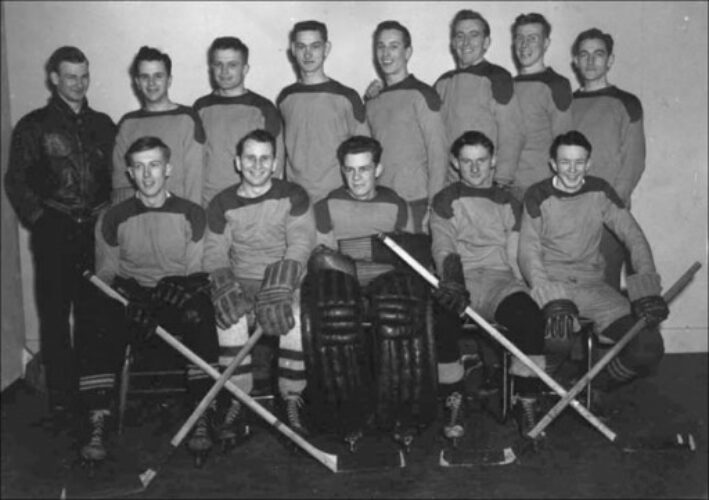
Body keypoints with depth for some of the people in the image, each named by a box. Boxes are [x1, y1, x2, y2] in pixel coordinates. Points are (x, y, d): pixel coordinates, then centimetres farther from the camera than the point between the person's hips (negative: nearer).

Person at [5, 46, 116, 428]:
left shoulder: (102, 124, 15)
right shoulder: (34, 126, 6)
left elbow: (116, 176, 16)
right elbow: (16, 180, 5)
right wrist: (38, 219, -4)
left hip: (96, 230, 2)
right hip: (55, 232, -2)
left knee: (93, 315, 3)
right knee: (55, 316, -1)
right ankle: (61, 401, 6)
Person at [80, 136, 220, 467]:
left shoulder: (191, 214, 8)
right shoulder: (114, 219, 11)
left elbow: (198, 272, 4)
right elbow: (105, 273, 9)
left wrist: (183, 289, -18)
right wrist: (128, 301, -11)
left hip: (179, 302, -1)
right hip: (129, 299, 1)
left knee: (200, 316, -35)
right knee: (101, 336, -30)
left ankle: (202, 420, -30)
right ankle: (97, 424, -23)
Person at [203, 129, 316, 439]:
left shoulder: (293, 196, 3)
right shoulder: (222, 204, 8)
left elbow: (301, 242, -8)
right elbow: (214, 253, 4)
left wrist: (280, 285, -24)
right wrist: (226, 287, -18)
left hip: (286, 280, -1)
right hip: (242, 281, 2)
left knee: (295, 317, -32)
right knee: (231, 317, -30)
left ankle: (292, 399, -18)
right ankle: (238, 400, -16)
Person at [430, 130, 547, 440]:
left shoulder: (508, 203, 22)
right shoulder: (446, 201, 15)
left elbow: (517, 254, 13)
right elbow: (444, 249, -2)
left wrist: (525, 291, -6)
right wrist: (453, 284, -22)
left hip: (500, 279, 1)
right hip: (459, 280, -1)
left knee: (530, 315, -31)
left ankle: (527, 401, -16)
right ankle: (454, 400, -10)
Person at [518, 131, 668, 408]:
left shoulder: (600, 191, 5)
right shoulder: (538, 196, -3)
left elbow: (634, 237, 1)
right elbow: (528, 253, -10)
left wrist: (647, 288, -14)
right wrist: (552, 299, -26)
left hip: (593, 285, 3)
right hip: (552, 284, -3)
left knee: (649, 348, -14)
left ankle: (597, 388, 15)